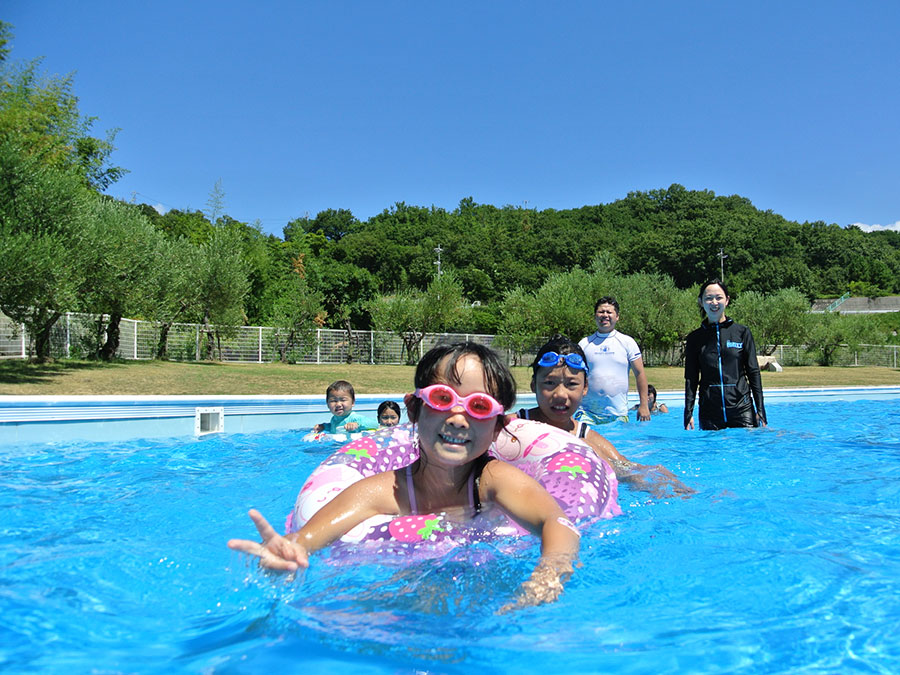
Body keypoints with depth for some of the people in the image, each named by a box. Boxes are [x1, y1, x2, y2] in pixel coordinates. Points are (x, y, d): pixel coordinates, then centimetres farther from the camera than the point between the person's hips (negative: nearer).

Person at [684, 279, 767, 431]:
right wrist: (688, 414, -1)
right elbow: (691, 379, 6)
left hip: (742, 408, 0)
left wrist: (760, 411, 0)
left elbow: (754, 373, 4)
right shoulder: (695, 338, 5)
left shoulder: (742, 332, 4)